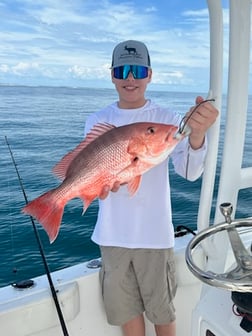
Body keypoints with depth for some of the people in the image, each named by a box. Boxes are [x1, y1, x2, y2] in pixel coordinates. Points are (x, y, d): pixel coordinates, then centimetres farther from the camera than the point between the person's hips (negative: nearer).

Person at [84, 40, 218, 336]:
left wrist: (197, 135, -41)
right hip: (113, 234, 3)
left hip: (154, 234, -2)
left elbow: (190, 171, -20)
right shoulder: (96, 121, 2)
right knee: (126, 310, 18)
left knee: (162, 311, 14)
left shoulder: (167, 119, -6)